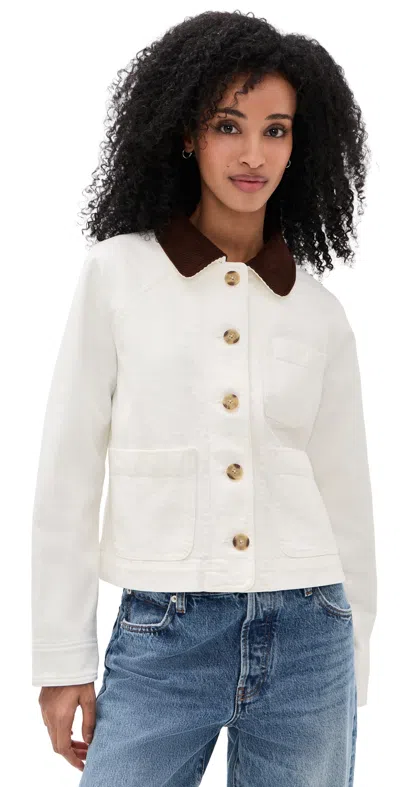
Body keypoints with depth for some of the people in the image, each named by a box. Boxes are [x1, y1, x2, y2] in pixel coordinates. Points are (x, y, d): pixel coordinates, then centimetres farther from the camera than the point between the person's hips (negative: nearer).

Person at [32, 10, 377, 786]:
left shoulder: (320, 313, 5)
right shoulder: (117, 272, -1)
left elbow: (345, 496, 11)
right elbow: (68, 475, 0)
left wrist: (354, 674, 14)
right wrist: (62, 659, 0)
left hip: (305, 641, 2)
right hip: (162, 638, -2)